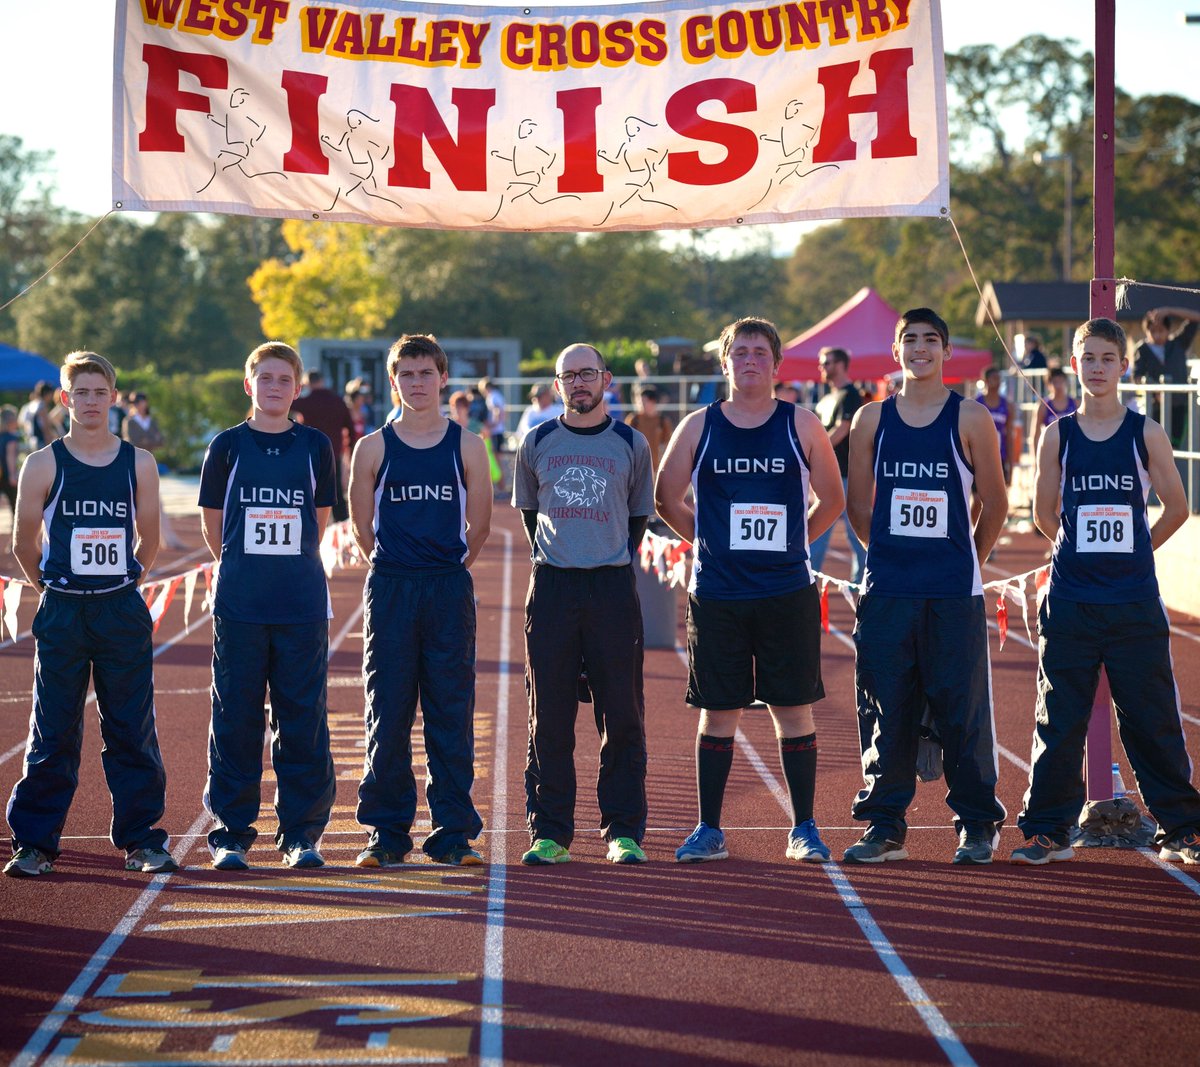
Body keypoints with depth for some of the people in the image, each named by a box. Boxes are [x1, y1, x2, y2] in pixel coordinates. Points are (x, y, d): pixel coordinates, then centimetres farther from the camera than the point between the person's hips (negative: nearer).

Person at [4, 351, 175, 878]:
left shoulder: (139, 463, 3)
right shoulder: (44, 465, -1)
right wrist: (56, 589, 11)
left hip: (122, 611, 1)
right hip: (61, 614, -1)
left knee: (132, 732, 4)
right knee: (52, 734, 2)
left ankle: (142, 838, 12)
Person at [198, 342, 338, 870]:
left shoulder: (315, 445, 6)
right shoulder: (228, 445, 4)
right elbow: (212, 522, 11)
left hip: (303, 604, 1)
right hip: (239, 605, -1)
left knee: (301, 720, 2)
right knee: (235, 720, 1)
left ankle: (301, 834, 10)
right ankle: (231, 833, 9)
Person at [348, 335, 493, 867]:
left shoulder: (467, 447, 5)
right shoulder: (373, 448, 4)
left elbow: (478, 527, 10)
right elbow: (362, 527, 11)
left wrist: (444, 569, 11)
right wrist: (399, 571, 11)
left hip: (449, 590, 0)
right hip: (389, 591, 0)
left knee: (452, 716, 1)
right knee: (387, 715, 0)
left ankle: (453, 833, 6)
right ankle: (387, 833, 7)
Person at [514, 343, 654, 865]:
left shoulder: (631, 444, 6)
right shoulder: (537, 443, 8)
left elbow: (639, 514, 14)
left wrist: (615, 561, 8)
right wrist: (552, 560, 12)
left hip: (612, 587, -1)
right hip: (551, 587, 1)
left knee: (622, 718, -1)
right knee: (548, 718, 1)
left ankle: (624, 831, 5)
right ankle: (550, 832, 6)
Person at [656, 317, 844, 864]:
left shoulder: (800, 425, 3)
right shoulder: (698, 427, 4)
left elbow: (831, 500, 11)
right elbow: (667, 499, 13)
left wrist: (788, 544, 9)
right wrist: (711, 543, 11)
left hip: (788, 593, 0)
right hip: (717, 594, 0)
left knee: (794, 710, 2)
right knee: (717, 713, 4)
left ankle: (803, 829, 11)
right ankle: (709, 830, 13)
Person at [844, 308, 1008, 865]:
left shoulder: (970, 419, 1)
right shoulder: (871, 419, 7)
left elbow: (995, 503, 7)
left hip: (954, 594, -2)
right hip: (886, 589, 2)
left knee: (963, 713, 0)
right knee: (886, 713, 4)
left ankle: (977, 825, 10)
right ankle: (884, 826, 12)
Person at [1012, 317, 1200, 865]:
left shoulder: (1146, 433, 1)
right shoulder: (1058, 435, 3)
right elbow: (1045, 515, 11)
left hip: (1135, 601, -1)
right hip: (1070, 602, 1)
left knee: (1153, 721, 3)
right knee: (1059, 721, 3)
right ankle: (1046, 830, 13)